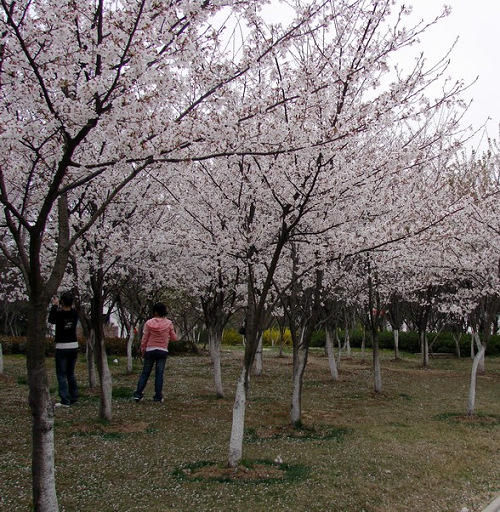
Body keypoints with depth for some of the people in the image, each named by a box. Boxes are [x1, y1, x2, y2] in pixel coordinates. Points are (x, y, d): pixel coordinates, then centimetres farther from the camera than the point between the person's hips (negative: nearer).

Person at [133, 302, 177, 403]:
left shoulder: (149, 323, -5)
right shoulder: (169, 323, -3)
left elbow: (144, 339, -2)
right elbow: (174, 338, 4)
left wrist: (142, 350, 11)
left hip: (150, 350, 0)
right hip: (163, 351, 0)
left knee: (145, 373, 9)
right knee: (159, 374, 3)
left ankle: (138, 394, 7)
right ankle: (158, 396, 3)